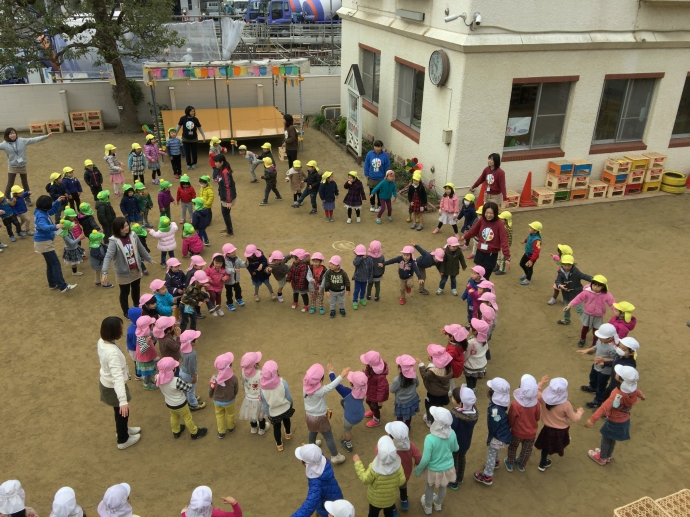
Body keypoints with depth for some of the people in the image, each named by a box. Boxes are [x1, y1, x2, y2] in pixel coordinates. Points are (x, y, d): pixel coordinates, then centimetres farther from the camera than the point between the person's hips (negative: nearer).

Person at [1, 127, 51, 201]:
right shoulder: (4, 144, -13)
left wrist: (46, 136, -11)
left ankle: (28, 200, 31)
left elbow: (34, 139, -8)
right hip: (12, 167, -2)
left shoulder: (22, 141, -10)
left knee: (25, 184, 16)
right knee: (10, 185, 1)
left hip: (22, 166, 2)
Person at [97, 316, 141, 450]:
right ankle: (123, 440, 40)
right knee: (122, 412, 18)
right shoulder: (113, 352, -39)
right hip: (113, 387, -8)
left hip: (106, 382, 8)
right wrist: (123, 401, -46)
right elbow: (118, 377, -44)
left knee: (120, 411, 31)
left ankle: (122, 429, 55)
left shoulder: (102, 342, -11)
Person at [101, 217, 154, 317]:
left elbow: (141, 249, 6)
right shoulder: (114, 241, -25)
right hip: (123, 273, -5)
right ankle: (126, 312, 38)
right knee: (125, 293, 14)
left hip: (136, 270, 5)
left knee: (136, 289, 25)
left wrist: (150, 259, 17)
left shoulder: (132, 235, -9)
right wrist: (105, 273, -45)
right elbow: (108, 257, -33)